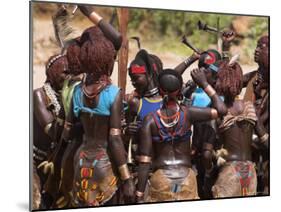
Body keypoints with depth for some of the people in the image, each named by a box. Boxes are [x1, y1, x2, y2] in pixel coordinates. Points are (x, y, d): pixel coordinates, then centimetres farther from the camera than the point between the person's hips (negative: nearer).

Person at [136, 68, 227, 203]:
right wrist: (204, 84, 7)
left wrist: (139, 195, -6)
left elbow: (145, 161, -8)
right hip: (186, 177, 1)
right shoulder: (187, 113, -6)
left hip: (161, 178, -1)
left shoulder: (150, 120, -7)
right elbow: (221, 110, 2)